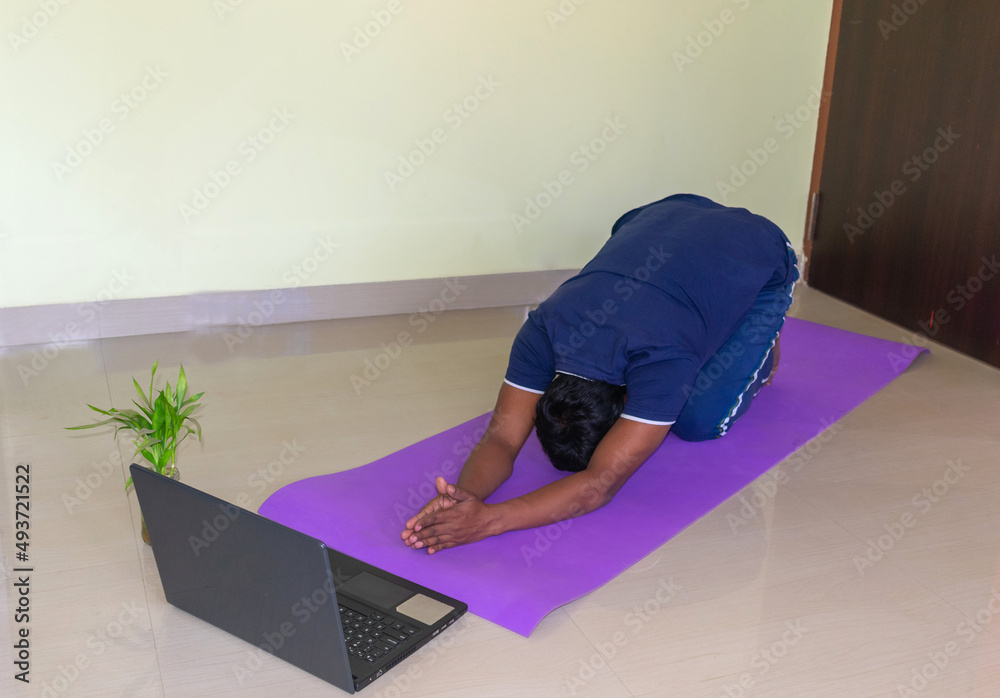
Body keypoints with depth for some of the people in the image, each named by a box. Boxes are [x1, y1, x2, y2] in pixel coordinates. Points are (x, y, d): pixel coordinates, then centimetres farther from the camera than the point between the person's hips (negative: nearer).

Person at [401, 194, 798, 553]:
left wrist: (489, 519, -59)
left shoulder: (660, 355, -46)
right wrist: (465, 494, -52)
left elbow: (600, 484, -47)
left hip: (761, 259, -4)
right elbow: (502, 437, -30)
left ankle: (760, 346, 16)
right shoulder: (544, 331, -31)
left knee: (697, 421, -11)